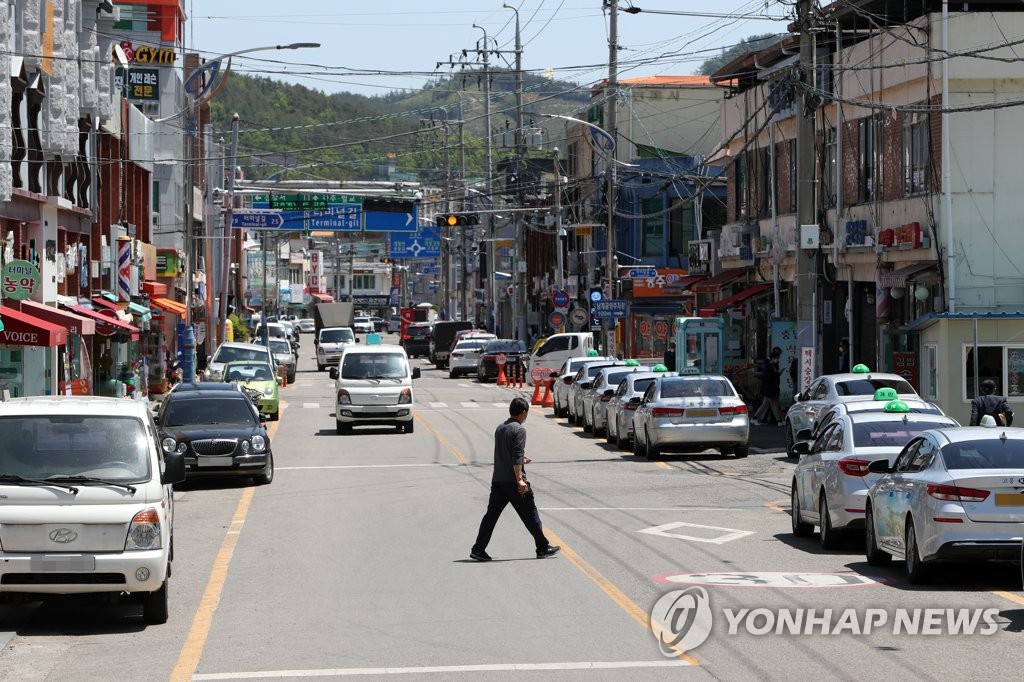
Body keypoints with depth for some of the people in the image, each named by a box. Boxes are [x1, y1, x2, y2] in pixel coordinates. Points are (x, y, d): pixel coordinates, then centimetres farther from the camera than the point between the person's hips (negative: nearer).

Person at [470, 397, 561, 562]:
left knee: (491, 514, 6)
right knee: (530, 514, 3)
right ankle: (543, 548, 11)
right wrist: (520, 479, -25)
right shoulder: (519, 430, -12)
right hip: (512, 481, -7)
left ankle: (478, 549, 0)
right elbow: (517, 457, -21)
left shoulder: (500, 428, 13)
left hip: (497, 480, 7)